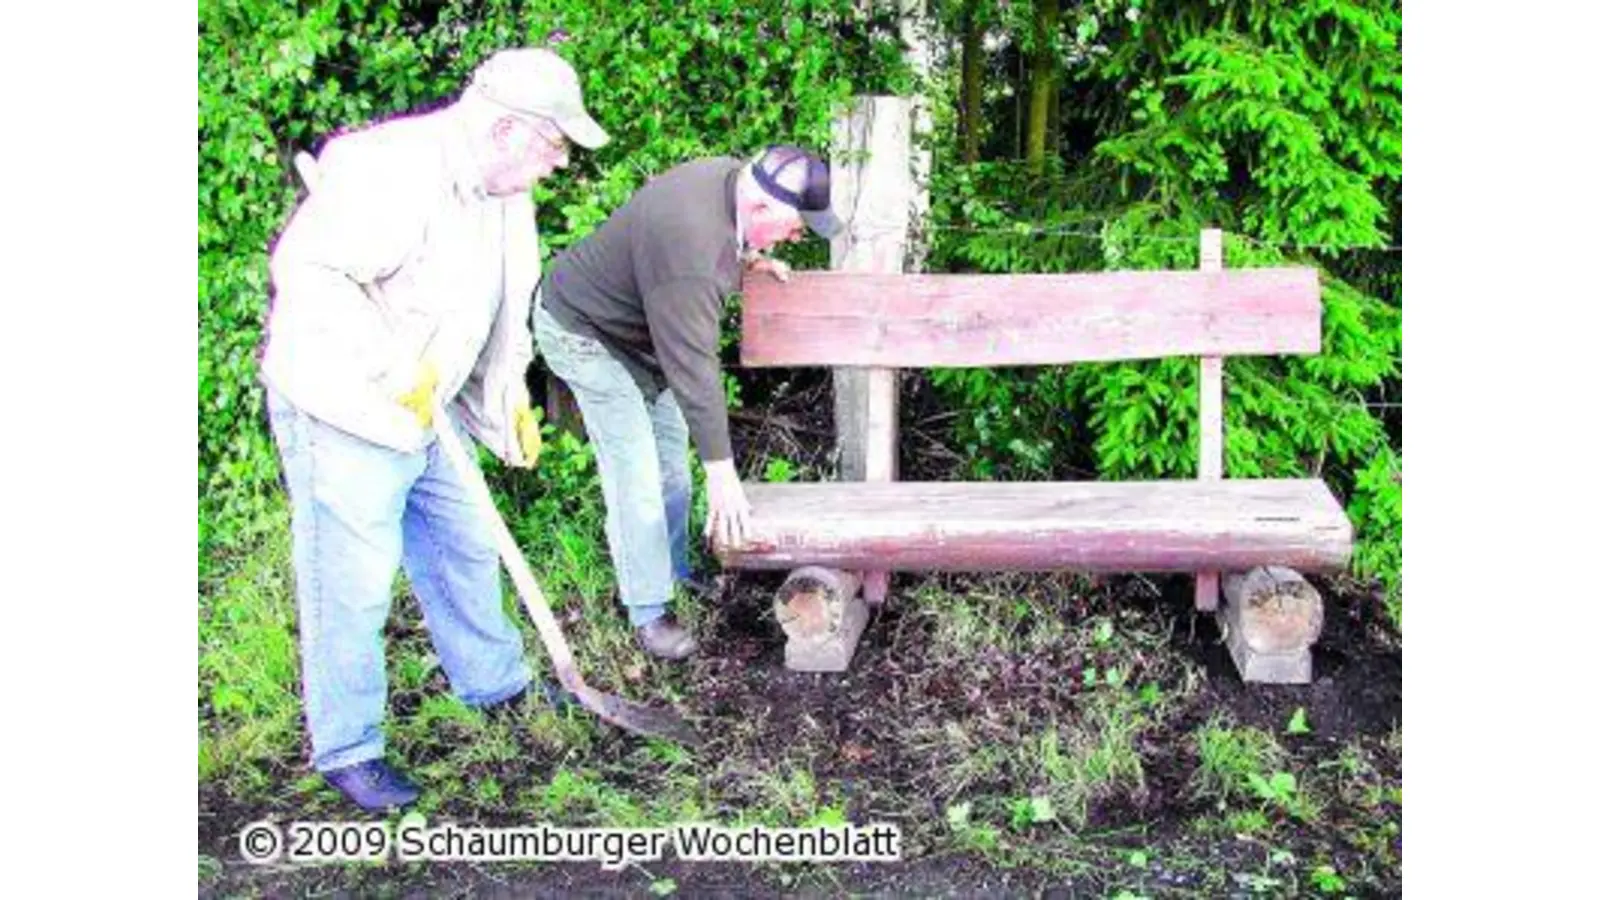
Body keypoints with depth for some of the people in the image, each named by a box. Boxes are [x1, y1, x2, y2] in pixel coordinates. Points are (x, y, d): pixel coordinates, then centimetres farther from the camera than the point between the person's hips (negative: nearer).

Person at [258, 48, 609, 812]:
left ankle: (495, 681, 41)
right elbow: (305, 270, -31)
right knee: (352, 584, 0)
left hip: (425, 413, 9)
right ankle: (344, 749, 16)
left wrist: (510, 402, 15)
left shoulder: (504, 190, 7)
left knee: (464, 550, 20)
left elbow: (505, 306, 18)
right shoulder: (388, 168, -25)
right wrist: (394, 368, -30)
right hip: (343, 413, -9)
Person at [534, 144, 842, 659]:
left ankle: (674, 573, 31)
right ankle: (648, 612, 4)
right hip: (586, 333, -9)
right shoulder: (689, 249, -40)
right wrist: (721, 473, -33)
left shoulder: (734, 176, -14)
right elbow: (693, 368, -37)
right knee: (636, 474, -9)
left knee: (672, 456, 15)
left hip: (640, 324, 9)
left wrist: (748, 260, -3)